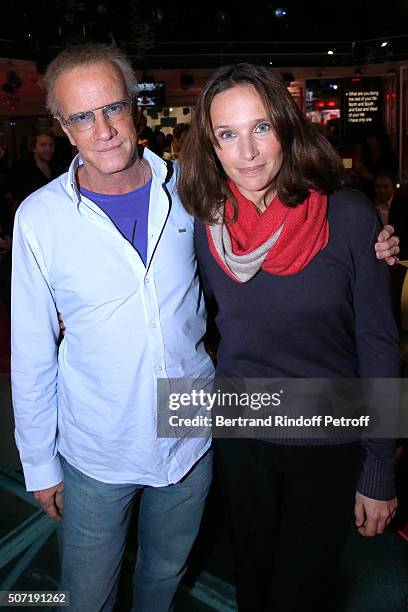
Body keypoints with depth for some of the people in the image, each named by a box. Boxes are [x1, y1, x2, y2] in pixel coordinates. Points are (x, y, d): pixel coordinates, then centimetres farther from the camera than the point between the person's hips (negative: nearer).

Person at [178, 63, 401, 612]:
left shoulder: (348, 216, -16)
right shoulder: (207, 226, -7)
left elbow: (378, 344, -11)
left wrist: (380, 472, -7)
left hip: (331, 445, -2)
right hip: (240, 436, 3)